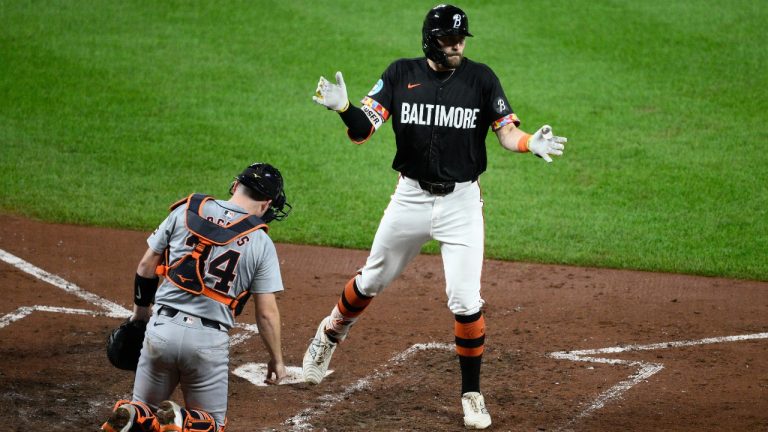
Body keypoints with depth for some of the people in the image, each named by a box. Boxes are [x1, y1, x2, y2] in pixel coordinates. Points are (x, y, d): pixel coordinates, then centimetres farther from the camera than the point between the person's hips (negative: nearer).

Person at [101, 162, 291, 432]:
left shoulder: (185, 212, 2)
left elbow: (147, 266, 8)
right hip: (209, 340, -2)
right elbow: (267, 312, -2)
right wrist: (276, 359, 11)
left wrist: (141, 308, 25)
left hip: (162, 329, 2)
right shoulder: (261, 244, -3)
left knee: (145, 407, 20)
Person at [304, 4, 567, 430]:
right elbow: (361, 131, -7)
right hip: (410, 198, 1)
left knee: (466, 302, -6)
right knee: (371, 281, 17)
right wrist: (343, 108, -28)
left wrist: (531, 144, -29)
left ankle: (471, 393, 9)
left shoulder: (480, 78, -3)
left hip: (462, 203, -1)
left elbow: (506, 131, -6)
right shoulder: (401, 74, -2)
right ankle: (330, 334, 46)